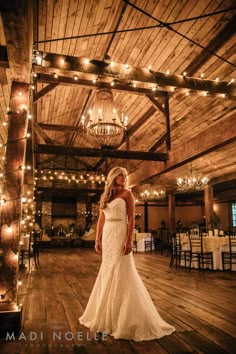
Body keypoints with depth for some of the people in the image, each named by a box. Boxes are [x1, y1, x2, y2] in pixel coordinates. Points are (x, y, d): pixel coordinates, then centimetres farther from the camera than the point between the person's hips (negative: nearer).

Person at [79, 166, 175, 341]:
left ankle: (126, 318, 8)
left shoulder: (127, 193, -2)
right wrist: (97, 239, 9)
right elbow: (101, 219, 14)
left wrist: (129, 240, -18)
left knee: (121, 273, -5)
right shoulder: (105, 195, 14)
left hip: (120, 234, -6)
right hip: (107, 235, 6)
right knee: (107, 272, 12)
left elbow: (131, 218, -8)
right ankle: (107, 314, 29)